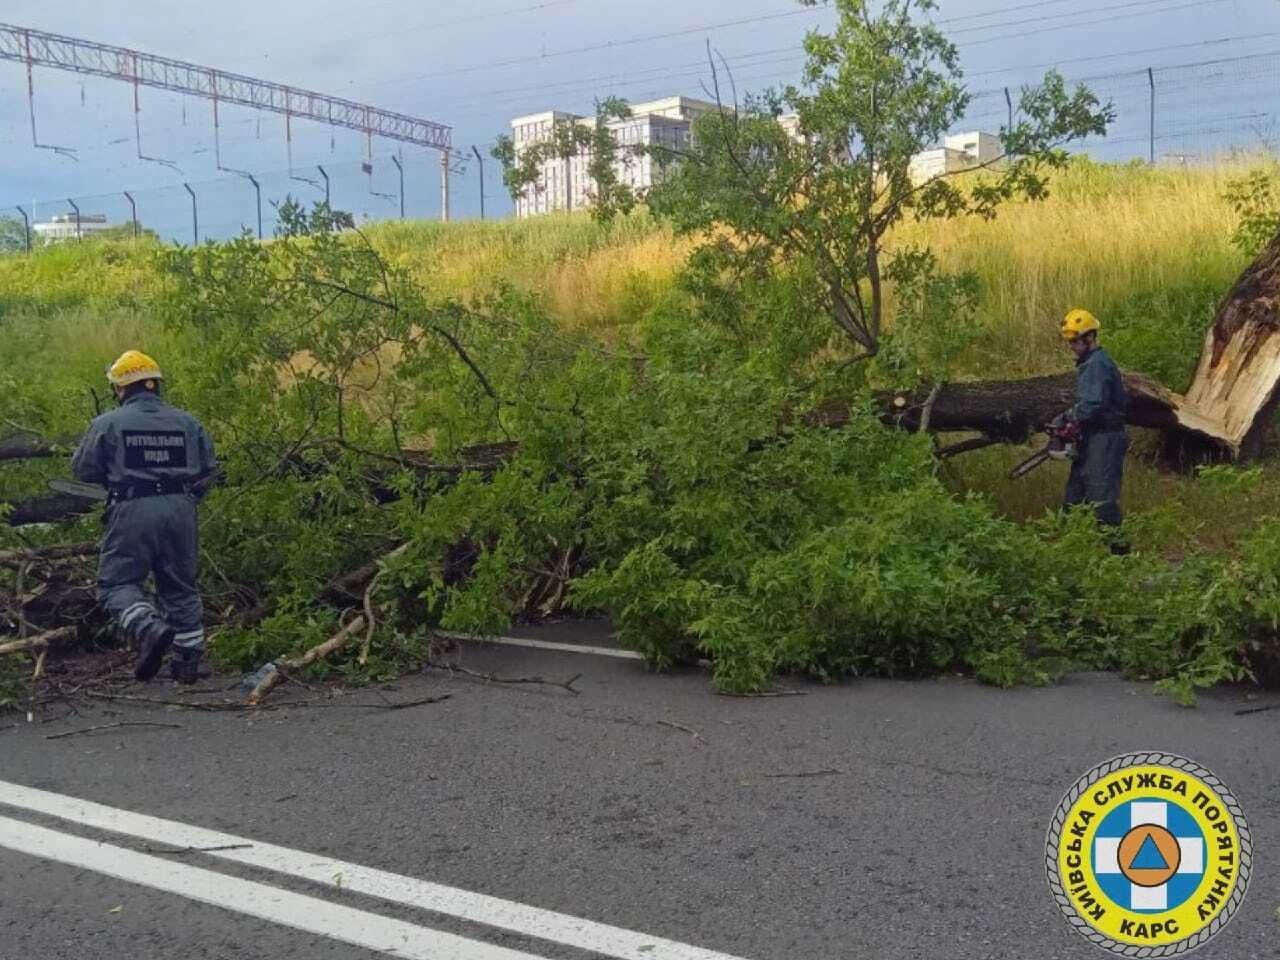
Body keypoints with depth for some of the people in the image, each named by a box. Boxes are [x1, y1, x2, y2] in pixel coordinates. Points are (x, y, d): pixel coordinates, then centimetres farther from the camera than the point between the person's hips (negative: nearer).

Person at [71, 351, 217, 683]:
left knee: (118, 583, 5)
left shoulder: (107, 423, -1)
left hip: (132, 511, -4)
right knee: (180, 586, 14)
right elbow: (209, 468, 10)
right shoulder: (187, 422, 9)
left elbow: (82, 470, 2)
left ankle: (150, 629, -21)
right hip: (180, 509, 4)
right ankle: (189, 659, 15)